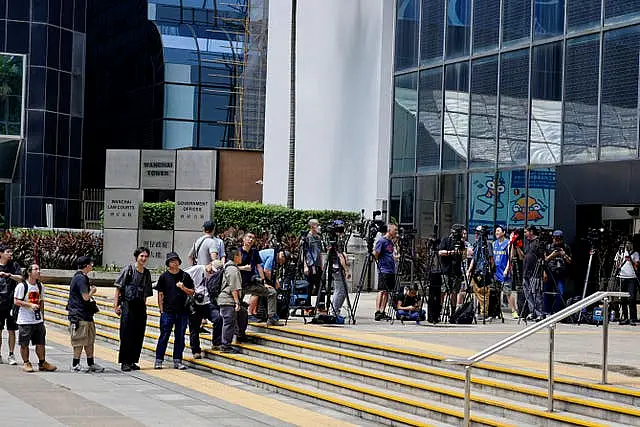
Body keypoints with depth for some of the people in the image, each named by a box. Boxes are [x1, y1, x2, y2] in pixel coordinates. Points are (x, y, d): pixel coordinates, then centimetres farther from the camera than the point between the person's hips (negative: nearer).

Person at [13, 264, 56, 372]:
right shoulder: (22, 286, -9)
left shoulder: (40, 286, 10)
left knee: (40, 343, 7)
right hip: (25, 321, -5)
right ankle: (26, 363, 13)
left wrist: (42, 318, 17)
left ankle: (42, 363, 17)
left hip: (38, 320, 5)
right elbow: (16, 301, -11)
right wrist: (30, 305, -22)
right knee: (24, 344, 1)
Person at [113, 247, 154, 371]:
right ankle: (124, 362, 0)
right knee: (126, 335, -5)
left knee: (138, 335, 5)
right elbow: (118, 288, -3)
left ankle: (133, 361, 13)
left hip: (140, 306, 5)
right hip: (127, 305, -5)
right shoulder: (128, 269, -3)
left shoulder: (147, 273, 13)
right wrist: (116, 305, -8)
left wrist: (144, 307, 14)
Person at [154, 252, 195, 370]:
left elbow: (191, 292, 10)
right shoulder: (164, 276, 3)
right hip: (167, 311, -2)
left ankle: (177, 360, 12)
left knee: (180, 337, 5)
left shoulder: (185, 276, 7)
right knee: (164, 336, -1)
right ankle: (158, 360, 4)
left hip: (182, 311, 2)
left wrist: (183, 288, -10)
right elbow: (160, 295, 4)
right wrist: (161, 310, -2)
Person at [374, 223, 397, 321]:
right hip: (384, 270, -9)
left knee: (387, 292, 8)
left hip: (391, 270, 9)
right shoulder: (382, 241, -9)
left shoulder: (391, 242, 17)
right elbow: (375, 254, -13)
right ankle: (377, 312, -15)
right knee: (382, 291, -12)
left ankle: (382, 312, 11)